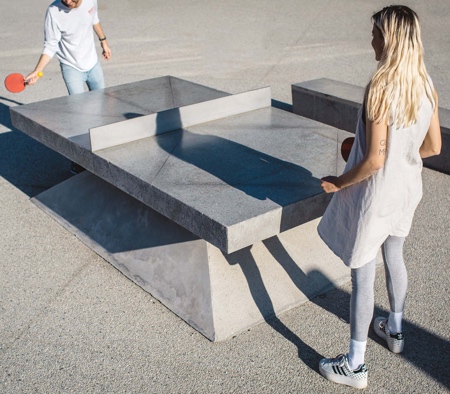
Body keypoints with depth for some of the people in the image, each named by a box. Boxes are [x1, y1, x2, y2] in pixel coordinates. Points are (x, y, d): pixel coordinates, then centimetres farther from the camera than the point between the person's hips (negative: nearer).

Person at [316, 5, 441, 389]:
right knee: (394, 257, 27)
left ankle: (355, 365, 19)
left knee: (362, 274, 5)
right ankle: (395, 329, 49)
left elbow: (374, 160, -26)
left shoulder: (379, 88, -26)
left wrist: (338, 182, -11)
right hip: (408, 187, 8)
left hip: (376, 194, -7)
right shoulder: (426, 85, -4)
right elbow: (433, 146, 3)